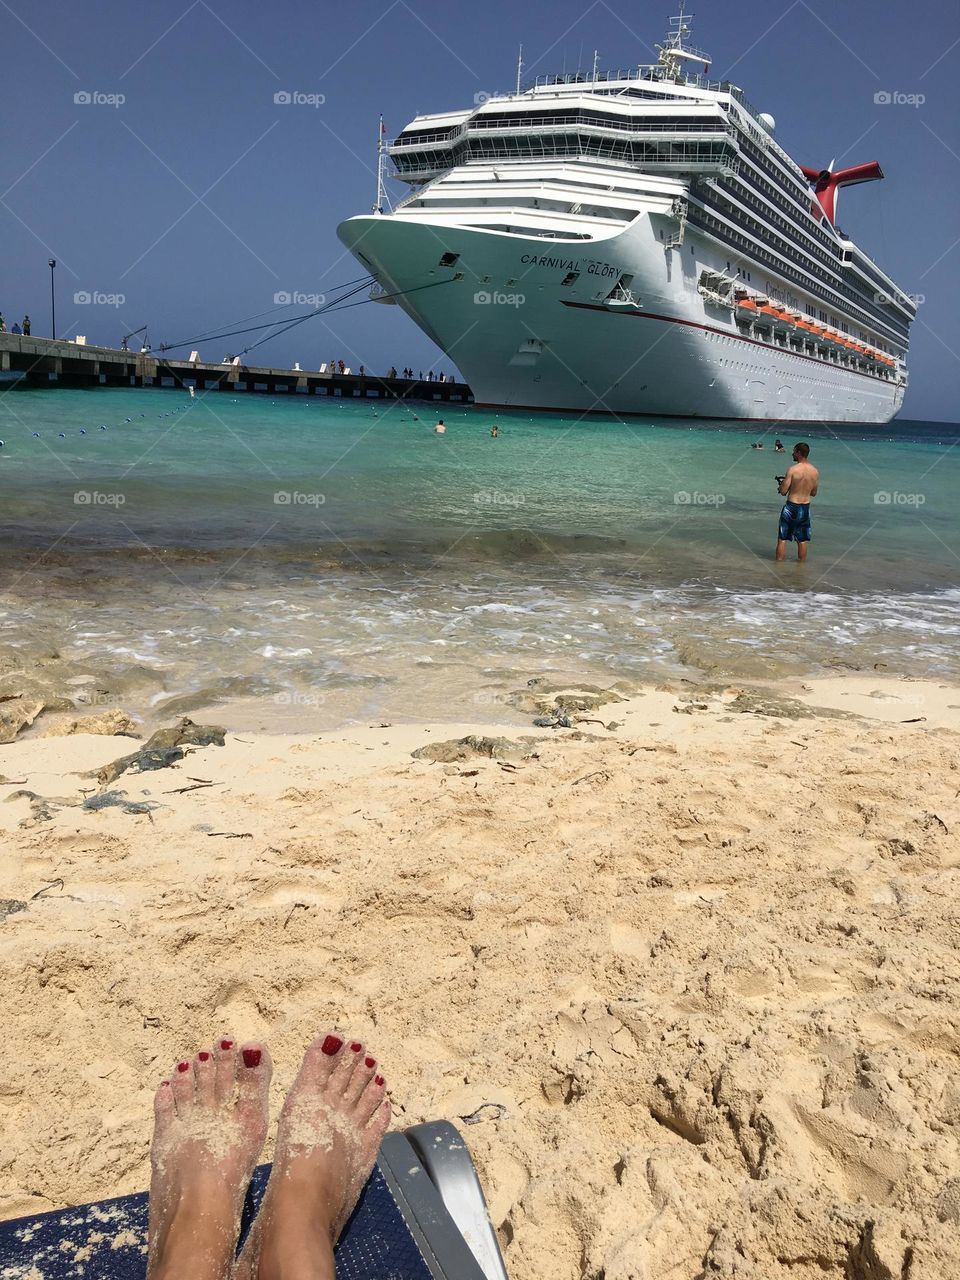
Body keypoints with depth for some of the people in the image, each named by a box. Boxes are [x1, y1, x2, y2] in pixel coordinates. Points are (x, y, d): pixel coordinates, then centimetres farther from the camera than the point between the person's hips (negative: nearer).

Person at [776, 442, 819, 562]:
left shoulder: (792, 469, -15)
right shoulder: (815, 471, 1)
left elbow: (783, 491, -13)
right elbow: (814, 493, 11)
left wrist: (781, 485, 8)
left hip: (791, 506, -5)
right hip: (805, 508, 5)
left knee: (782, 539, 4)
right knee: (802, 541, 14)